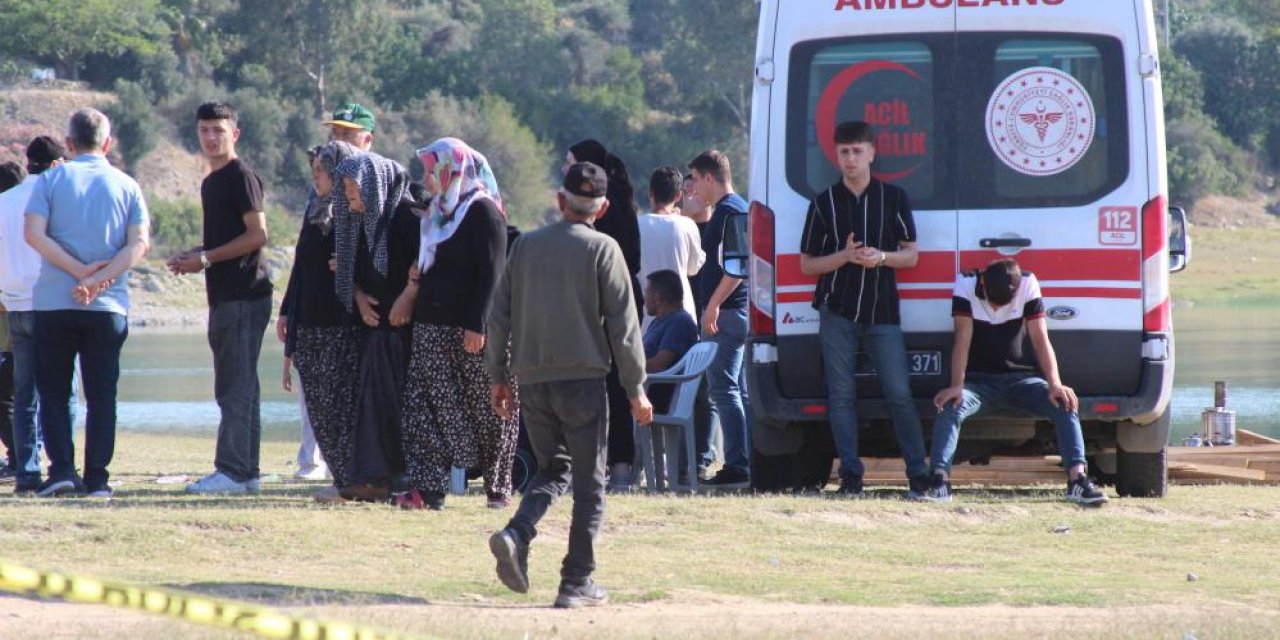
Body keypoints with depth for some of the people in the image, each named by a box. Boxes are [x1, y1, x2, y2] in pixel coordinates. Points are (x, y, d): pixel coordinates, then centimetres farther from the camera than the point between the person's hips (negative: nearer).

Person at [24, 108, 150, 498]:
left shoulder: (51, 180, 1)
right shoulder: (127, 187, 5)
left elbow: (34, 234, -11)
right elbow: (140, 244, -6)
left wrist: (80, 271, -12)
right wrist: (99, 280, -13)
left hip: (53, 303, -1)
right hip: (109, 307, 1)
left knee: (53, 392, 8)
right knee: (101, 395, 7)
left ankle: (62, 469, -4)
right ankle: (97, 478, 2)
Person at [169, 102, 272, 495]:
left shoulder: (241, 177, -9)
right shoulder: (211, 183, 20)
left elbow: (257, 235, -16)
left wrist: (206, 259, -14)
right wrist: (193, 257, 9)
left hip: (244, 296, -10)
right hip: (223, 296, 10)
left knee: (236, 387, -10)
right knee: (234, 388, 10)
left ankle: (233, 471, -11)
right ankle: (245, 472, 13)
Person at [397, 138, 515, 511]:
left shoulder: (483, 212, -10)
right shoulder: (438, 213, 17)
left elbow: (492, 273, -16)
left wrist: (478, 325, -22)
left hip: (470, 329, -8)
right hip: (433, 326, 8)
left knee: (487, 407, 1)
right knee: (427, 407, -1)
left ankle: (498, 487, 10)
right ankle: (428, 487, -3)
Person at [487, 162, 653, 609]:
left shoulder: (526, 246, 9)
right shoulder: (601, 249, -3)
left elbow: (499, 316, 11)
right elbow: (622, 323, -6)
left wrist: (499, 378, 18)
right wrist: (636, 389, -1)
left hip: (531, 379, 4)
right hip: (582, 377, -4)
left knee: (552, 469, 18)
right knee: (588, 482, 4)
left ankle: (517, 534, -10)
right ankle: (577, 583, 2)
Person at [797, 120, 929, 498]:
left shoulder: (893, 198, 6)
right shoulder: (824, 203, 6)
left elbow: (911, 255, 9)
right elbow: (807, 264, 7)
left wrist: (881, 257, -12)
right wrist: (844, 257, -10)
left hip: (882, 313, -1)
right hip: (838, 314, 1)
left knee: (899, 395, -5)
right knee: (841, 395, -1)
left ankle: (919, 475, 1)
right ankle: (850, 476, 4)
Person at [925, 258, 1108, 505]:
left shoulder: (1028, 285, -11)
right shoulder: (967, 284, -14)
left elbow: (1040, 338, -13)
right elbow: (963, 339, -19)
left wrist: (1055, 384, -25)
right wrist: (957, 386, -31)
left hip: (1020, 378, 1)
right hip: (980, 380, -1)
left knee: (1065, 405, -24)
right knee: (950, 407, -32)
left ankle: (1077, 478, -30)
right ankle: (940, 481, -38)